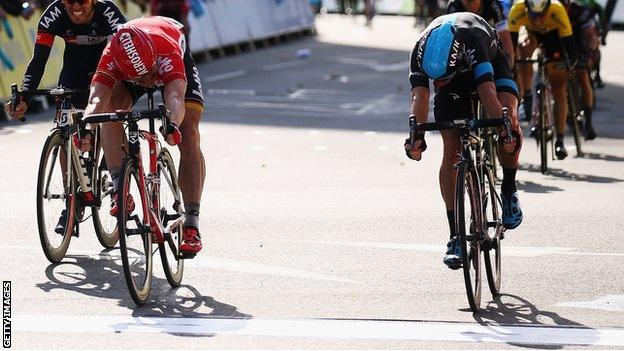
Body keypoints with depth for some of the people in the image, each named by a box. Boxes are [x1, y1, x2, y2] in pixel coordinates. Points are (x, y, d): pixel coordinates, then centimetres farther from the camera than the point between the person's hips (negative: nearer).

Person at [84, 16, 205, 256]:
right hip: (127, 64, 2)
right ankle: (120, 189, -25)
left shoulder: (167, 53, -45)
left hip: (178, 62, -2)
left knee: (189, 135, -19)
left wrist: (173, 125, -80)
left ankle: (192, 224, -19)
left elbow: (175, 97, -59)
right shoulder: (111, 59, -39)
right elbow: (97, 99, -50)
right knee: (111, 109, -29)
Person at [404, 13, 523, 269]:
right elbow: (419, 97, -42)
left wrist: (505, 132, -59)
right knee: (451, 152, -12)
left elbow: (487, 91, -49)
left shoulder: (473, 40, -42)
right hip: (455, 85, 2)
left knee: (510, 124, -31)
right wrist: (416, 137, -58)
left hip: (491, 67, -2)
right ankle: (456, 237, -7)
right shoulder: (421, 53, -34)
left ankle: (509, 191, -7)